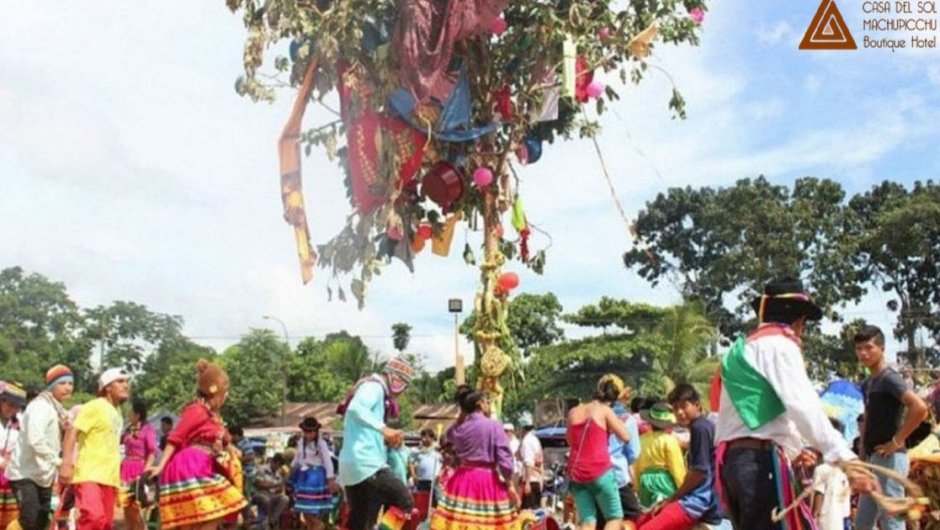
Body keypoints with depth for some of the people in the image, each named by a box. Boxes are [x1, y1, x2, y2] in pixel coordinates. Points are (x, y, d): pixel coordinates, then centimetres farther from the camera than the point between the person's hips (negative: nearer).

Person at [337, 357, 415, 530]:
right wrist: (383, 428, -33)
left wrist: (388, 438, 19)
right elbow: (355, 409, -27)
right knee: (404, 500, -7)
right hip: (366, 464, -10)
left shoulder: (378, 393, 25)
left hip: (352, 466, 10)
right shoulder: (374, 387, -5)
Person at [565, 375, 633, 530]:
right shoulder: (605, 411, -3)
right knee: (615, 517, 8)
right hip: (600, 471, -5)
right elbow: (625, 437, -2)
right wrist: (615, 419, 12)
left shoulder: (573, 412, 12)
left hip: (576, 473, 5)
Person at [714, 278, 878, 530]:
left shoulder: (743, 349, 26)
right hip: (761, 459, -10)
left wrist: (793, 449, 40)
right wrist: (845, 459, -25)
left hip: (733, 458, 10)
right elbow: (804, 406, -18)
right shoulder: (779, 344, -3)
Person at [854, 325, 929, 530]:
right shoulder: (867, 384, 16)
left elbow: (920, 407, -26)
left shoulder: (889, 378, -12)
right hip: (873, 459, 10)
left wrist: (897, 441, -20)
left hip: (889, 459, -10)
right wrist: (863, 451, 15)